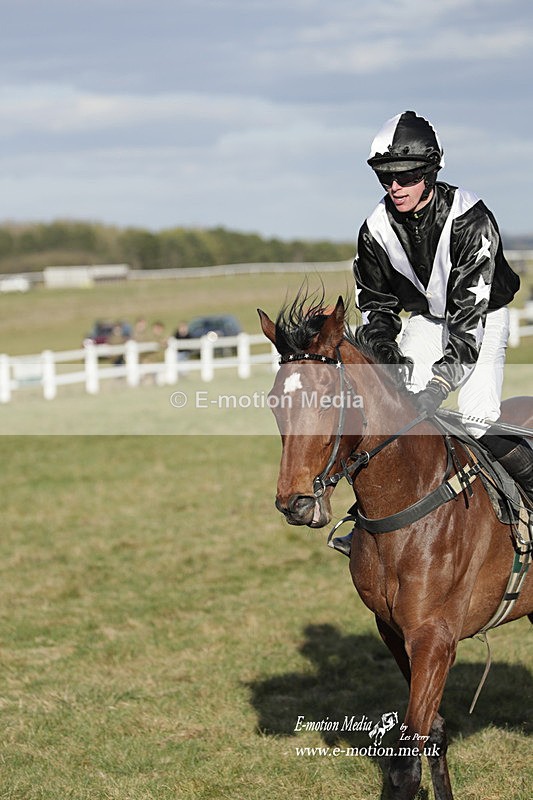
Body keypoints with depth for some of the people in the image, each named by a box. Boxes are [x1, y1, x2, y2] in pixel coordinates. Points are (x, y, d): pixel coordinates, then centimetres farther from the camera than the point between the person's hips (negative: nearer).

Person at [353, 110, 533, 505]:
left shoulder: (470, 219, -31)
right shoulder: (376, 229, -16)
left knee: (479, 421, -20)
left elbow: (470, 313, -36)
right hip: (426, 316, 4)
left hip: (483, 314, -4)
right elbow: (375, 304, -2)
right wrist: (384, 350, -23)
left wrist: (439, 384, -45)